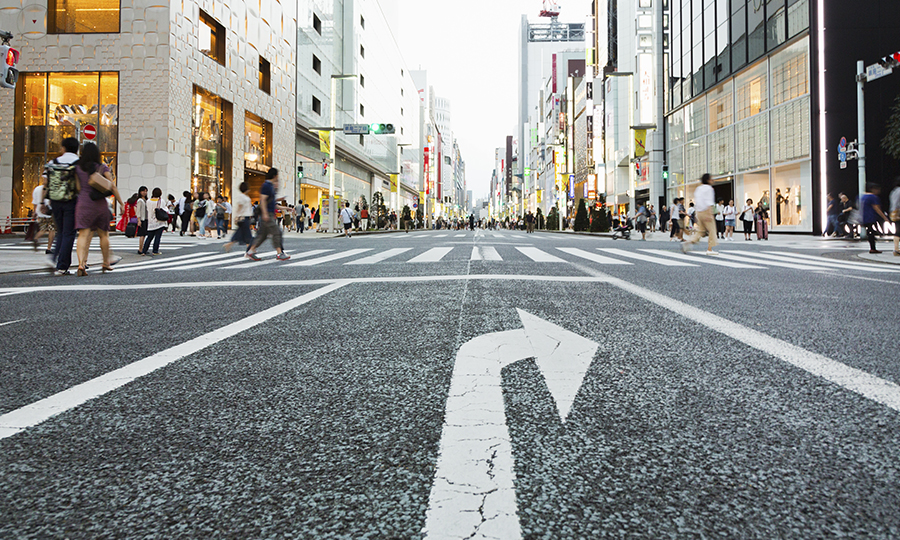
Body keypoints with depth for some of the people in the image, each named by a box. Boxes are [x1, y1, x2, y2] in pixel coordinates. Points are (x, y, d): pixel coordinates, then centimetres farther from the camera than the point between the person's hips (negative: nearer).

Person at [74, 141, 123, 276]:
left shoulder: (78, 169, 4)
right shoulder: (103, 168, 2)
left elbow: (78, 188, 0)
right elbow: (113, 187, -2)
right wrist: (121, 203, 2)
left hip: (83, 203, 0)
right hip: (100, 204, 0)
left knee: (83, 234, -6)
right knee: (104, 234, 14)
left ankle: (81, 263, -24)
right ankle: (106, 264, 23)